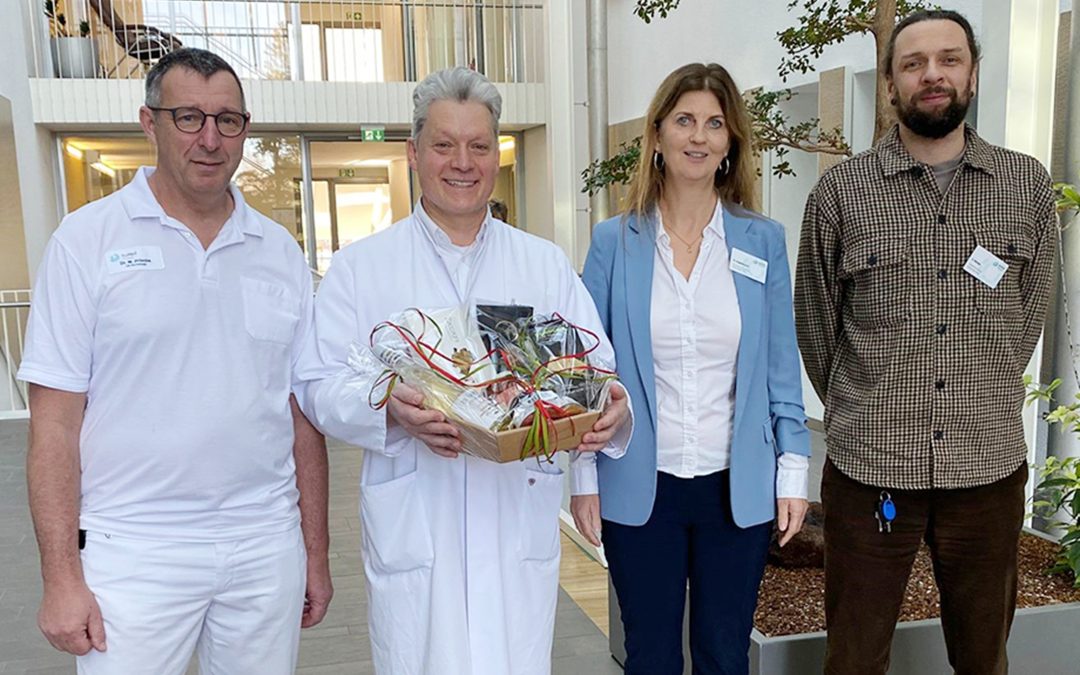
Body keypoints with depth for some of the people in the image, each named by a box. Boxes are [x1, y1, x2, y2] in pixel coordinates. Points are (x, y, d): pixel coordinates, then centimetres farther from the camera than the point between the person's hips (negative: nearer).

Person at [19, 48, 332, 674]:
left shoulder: (281, 251, 6)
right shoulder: (86, 240, -3)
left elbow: (303, 413, 8)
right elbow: (56, 419, -4)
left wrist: (316, 554, 8)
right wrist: (62, 577, -7)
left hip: (266, 547, 3)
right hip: (133, 553, -3)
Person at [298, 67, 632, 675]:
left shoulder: (547, 264, 11)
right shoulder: (361, 266, 5)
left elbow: (594, 368, 7)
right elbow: (323, 384, -1)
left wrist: (608, 410, -16)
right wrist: (390, 410, -22)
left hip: (520, 522, 2)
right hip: (412, 528, -1)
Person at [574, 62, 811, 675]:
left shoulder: (763, 241, 1)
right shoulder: (615, 242, -1)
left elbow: (781, 367, 3)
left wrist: (793, 471, -1)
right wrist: (583, 477, -2)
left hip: (738, 488, 1)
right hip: (640, 489, 0)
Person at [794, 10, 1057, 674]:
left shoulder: (1029, 184, 4)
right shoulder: (841, 191, -3)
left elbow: (1030, 311, 12)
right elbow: (816, 325, 4)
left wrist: (985, 407, 14)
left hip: (991, 464, 2)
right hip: (868, 467, -2)